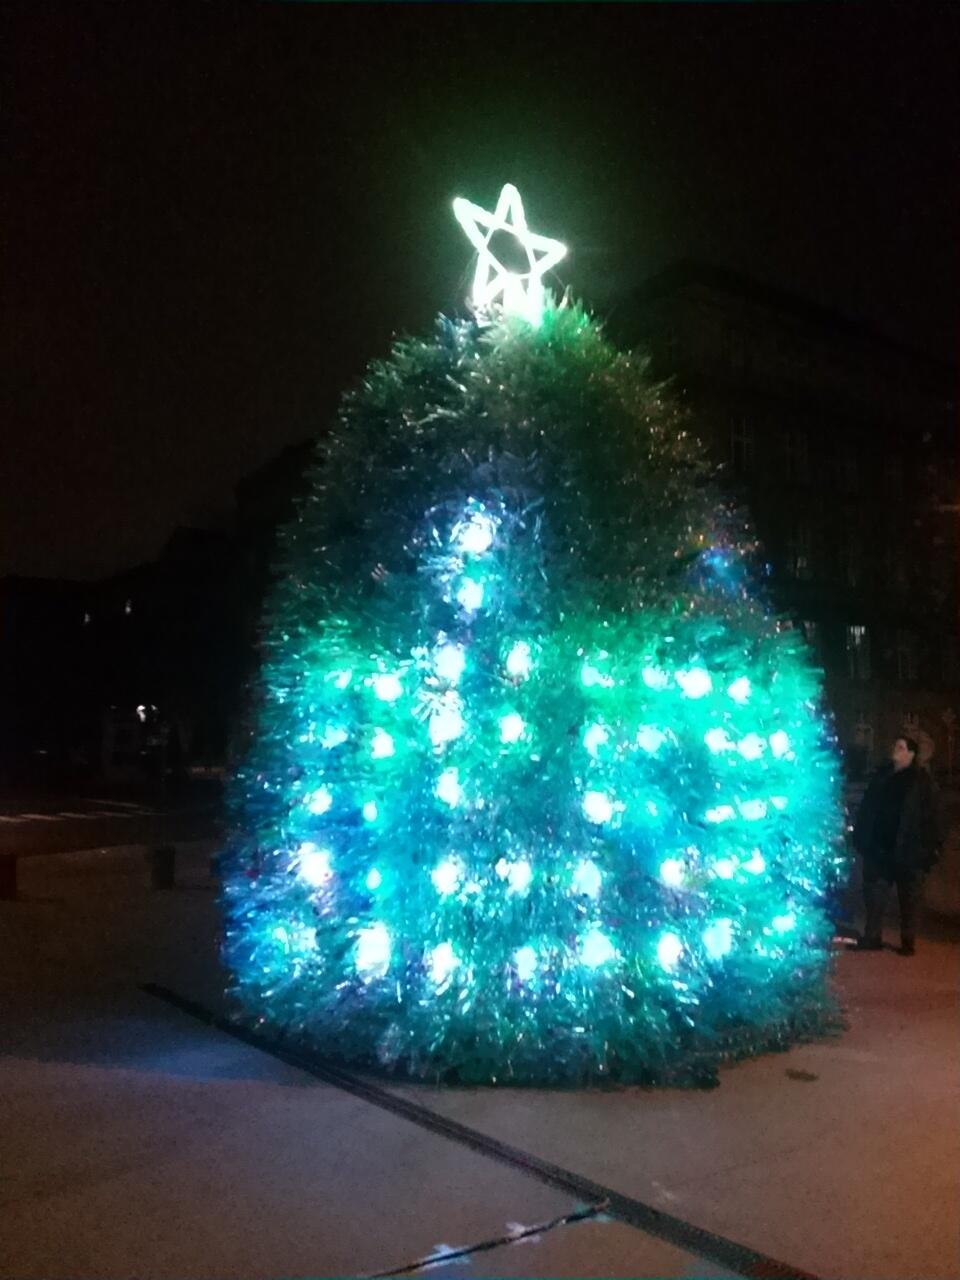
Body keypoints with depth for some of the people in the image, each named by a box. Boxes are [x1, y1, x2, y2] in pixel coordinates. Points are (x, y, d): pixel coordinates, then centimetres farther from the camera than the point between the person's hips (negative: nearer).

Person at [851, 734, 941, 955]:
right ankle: (872, 937, 17)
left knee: (909, 898, 6)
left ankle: (908, 942, 15)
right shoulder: (882, 775, 10)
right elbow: (867, 808, 12)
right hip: (880, 848, 5)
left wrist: (930, 846, -15)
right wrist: (861, 837, 7)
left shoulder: (921, 780, -4)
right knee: (874, 895, 8)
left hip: (908, 851, -5)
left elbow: (930, 816, -9)